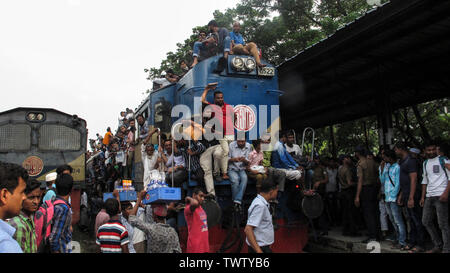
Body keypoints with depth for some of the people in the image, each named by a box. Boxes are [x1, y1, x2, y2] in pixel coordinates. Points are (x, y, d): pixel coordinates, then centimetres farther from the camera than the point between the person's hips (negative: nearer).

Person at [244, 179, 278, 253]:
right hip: (259, 248, -10)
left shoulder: (262, 203, 8)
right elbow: (248, 229, -28)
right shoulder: (260, 206, -22)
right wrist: (258, 250, -33)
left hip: (264, 247, 10)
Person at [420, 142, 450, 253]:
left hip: (441, 196, -7)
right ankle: (438, 246, 21)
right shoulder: (425, 163, 17)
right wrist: (423, 196, 16)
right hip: (429, 197, 7)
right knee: (426, 221, 9)